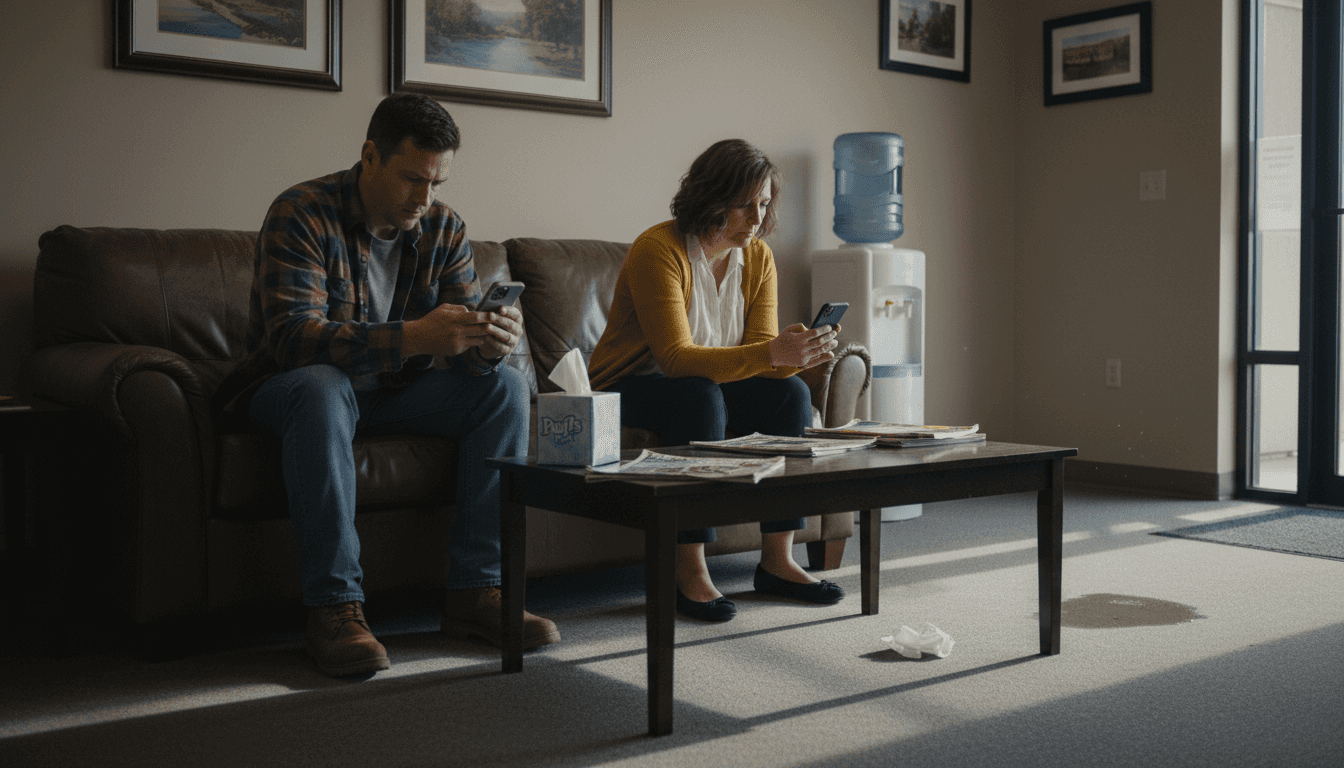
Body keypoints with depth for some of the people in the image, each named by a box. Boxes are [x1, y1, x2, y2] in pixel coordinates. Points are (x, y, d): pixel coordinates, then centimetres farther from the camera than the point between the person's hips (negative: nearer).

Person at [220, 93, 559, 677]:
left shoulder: (442, 228, -2)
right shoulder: (301, 214, -18)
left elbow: (464, 333, -6)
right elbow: (292, 335, -31)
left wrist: (491, 344, -33)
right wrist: (412, 337, -44)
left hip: (394, 392, 5)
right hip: (290, 386, -5)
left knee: (504, 387, -15)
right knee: (321, 388, -39)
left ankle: (475, 590, -16)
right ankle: (332, 607, -35)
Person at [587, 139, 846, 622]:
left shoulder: (757, 256, -1)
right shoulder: (659, 250, -22)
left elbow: (761, 349, -6)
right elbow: (675, 358, -31)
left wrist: (797, 352, -30)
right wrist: (771, 353, -41)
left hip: (707, 387, 6)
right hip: (628, 390, -6)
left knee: (790, 393, -19)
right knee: (701, 396, -36)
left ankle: (777, 561, -15)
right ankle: (690, 573, -33)